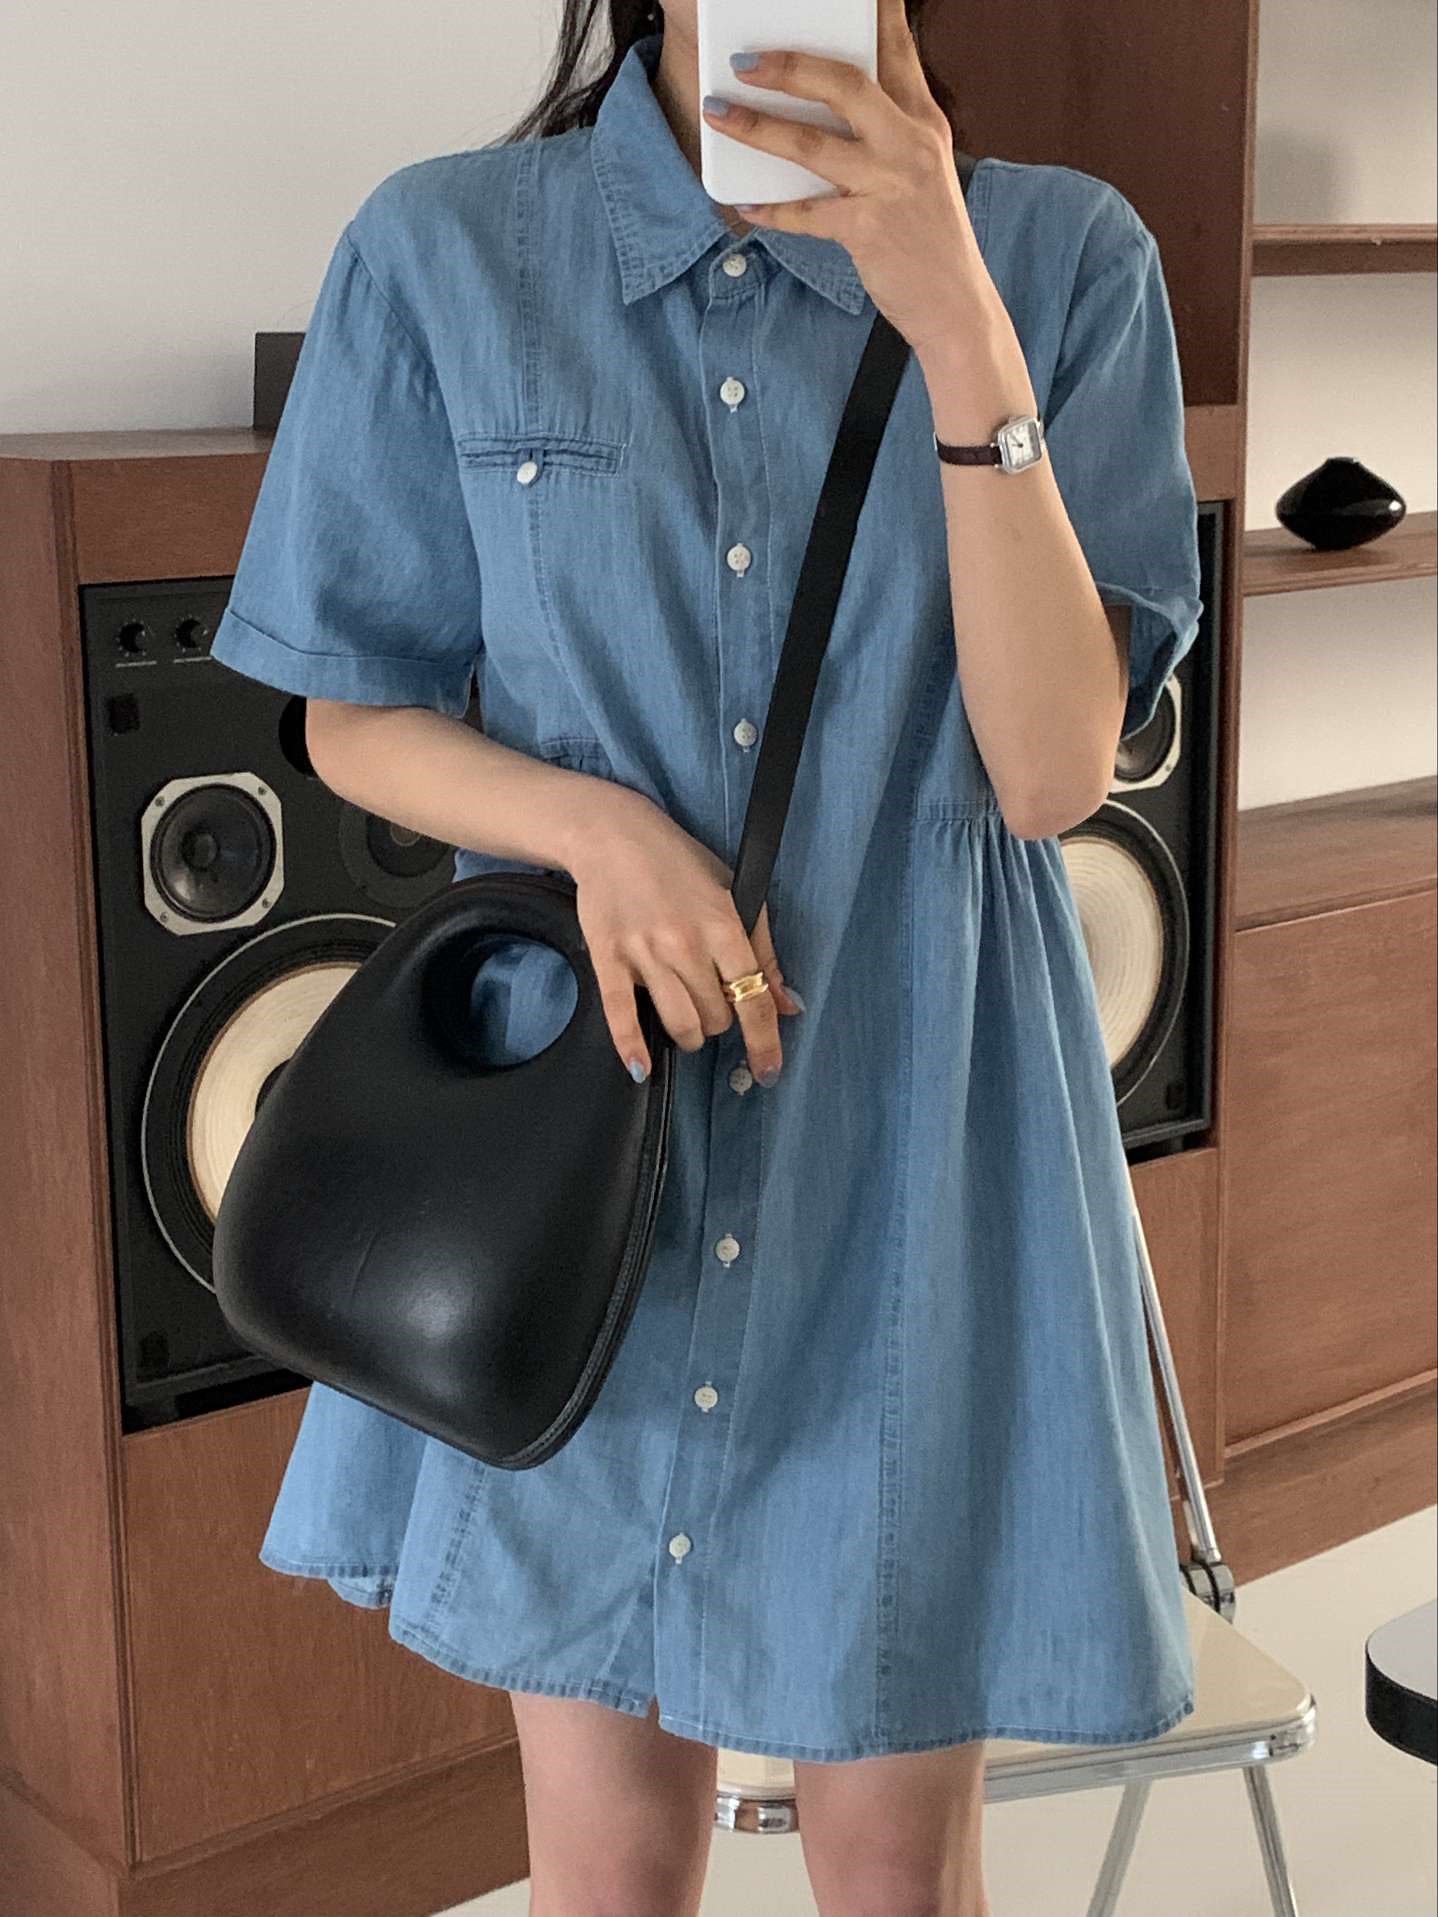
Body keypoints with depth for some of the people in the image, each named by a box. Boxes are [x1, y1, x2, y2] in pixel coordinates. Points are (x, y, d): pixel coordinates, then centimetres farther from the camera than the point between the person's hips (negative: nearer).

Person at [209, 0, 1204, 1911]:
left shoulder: (1062, 254, -4)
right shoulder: (441, 252, -3)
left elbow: (1056, 768, -12)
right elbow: (358, 718, 4)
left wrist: (959, 322, -23)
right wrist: (592, 824, -16)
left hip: (916, 1130, 0)